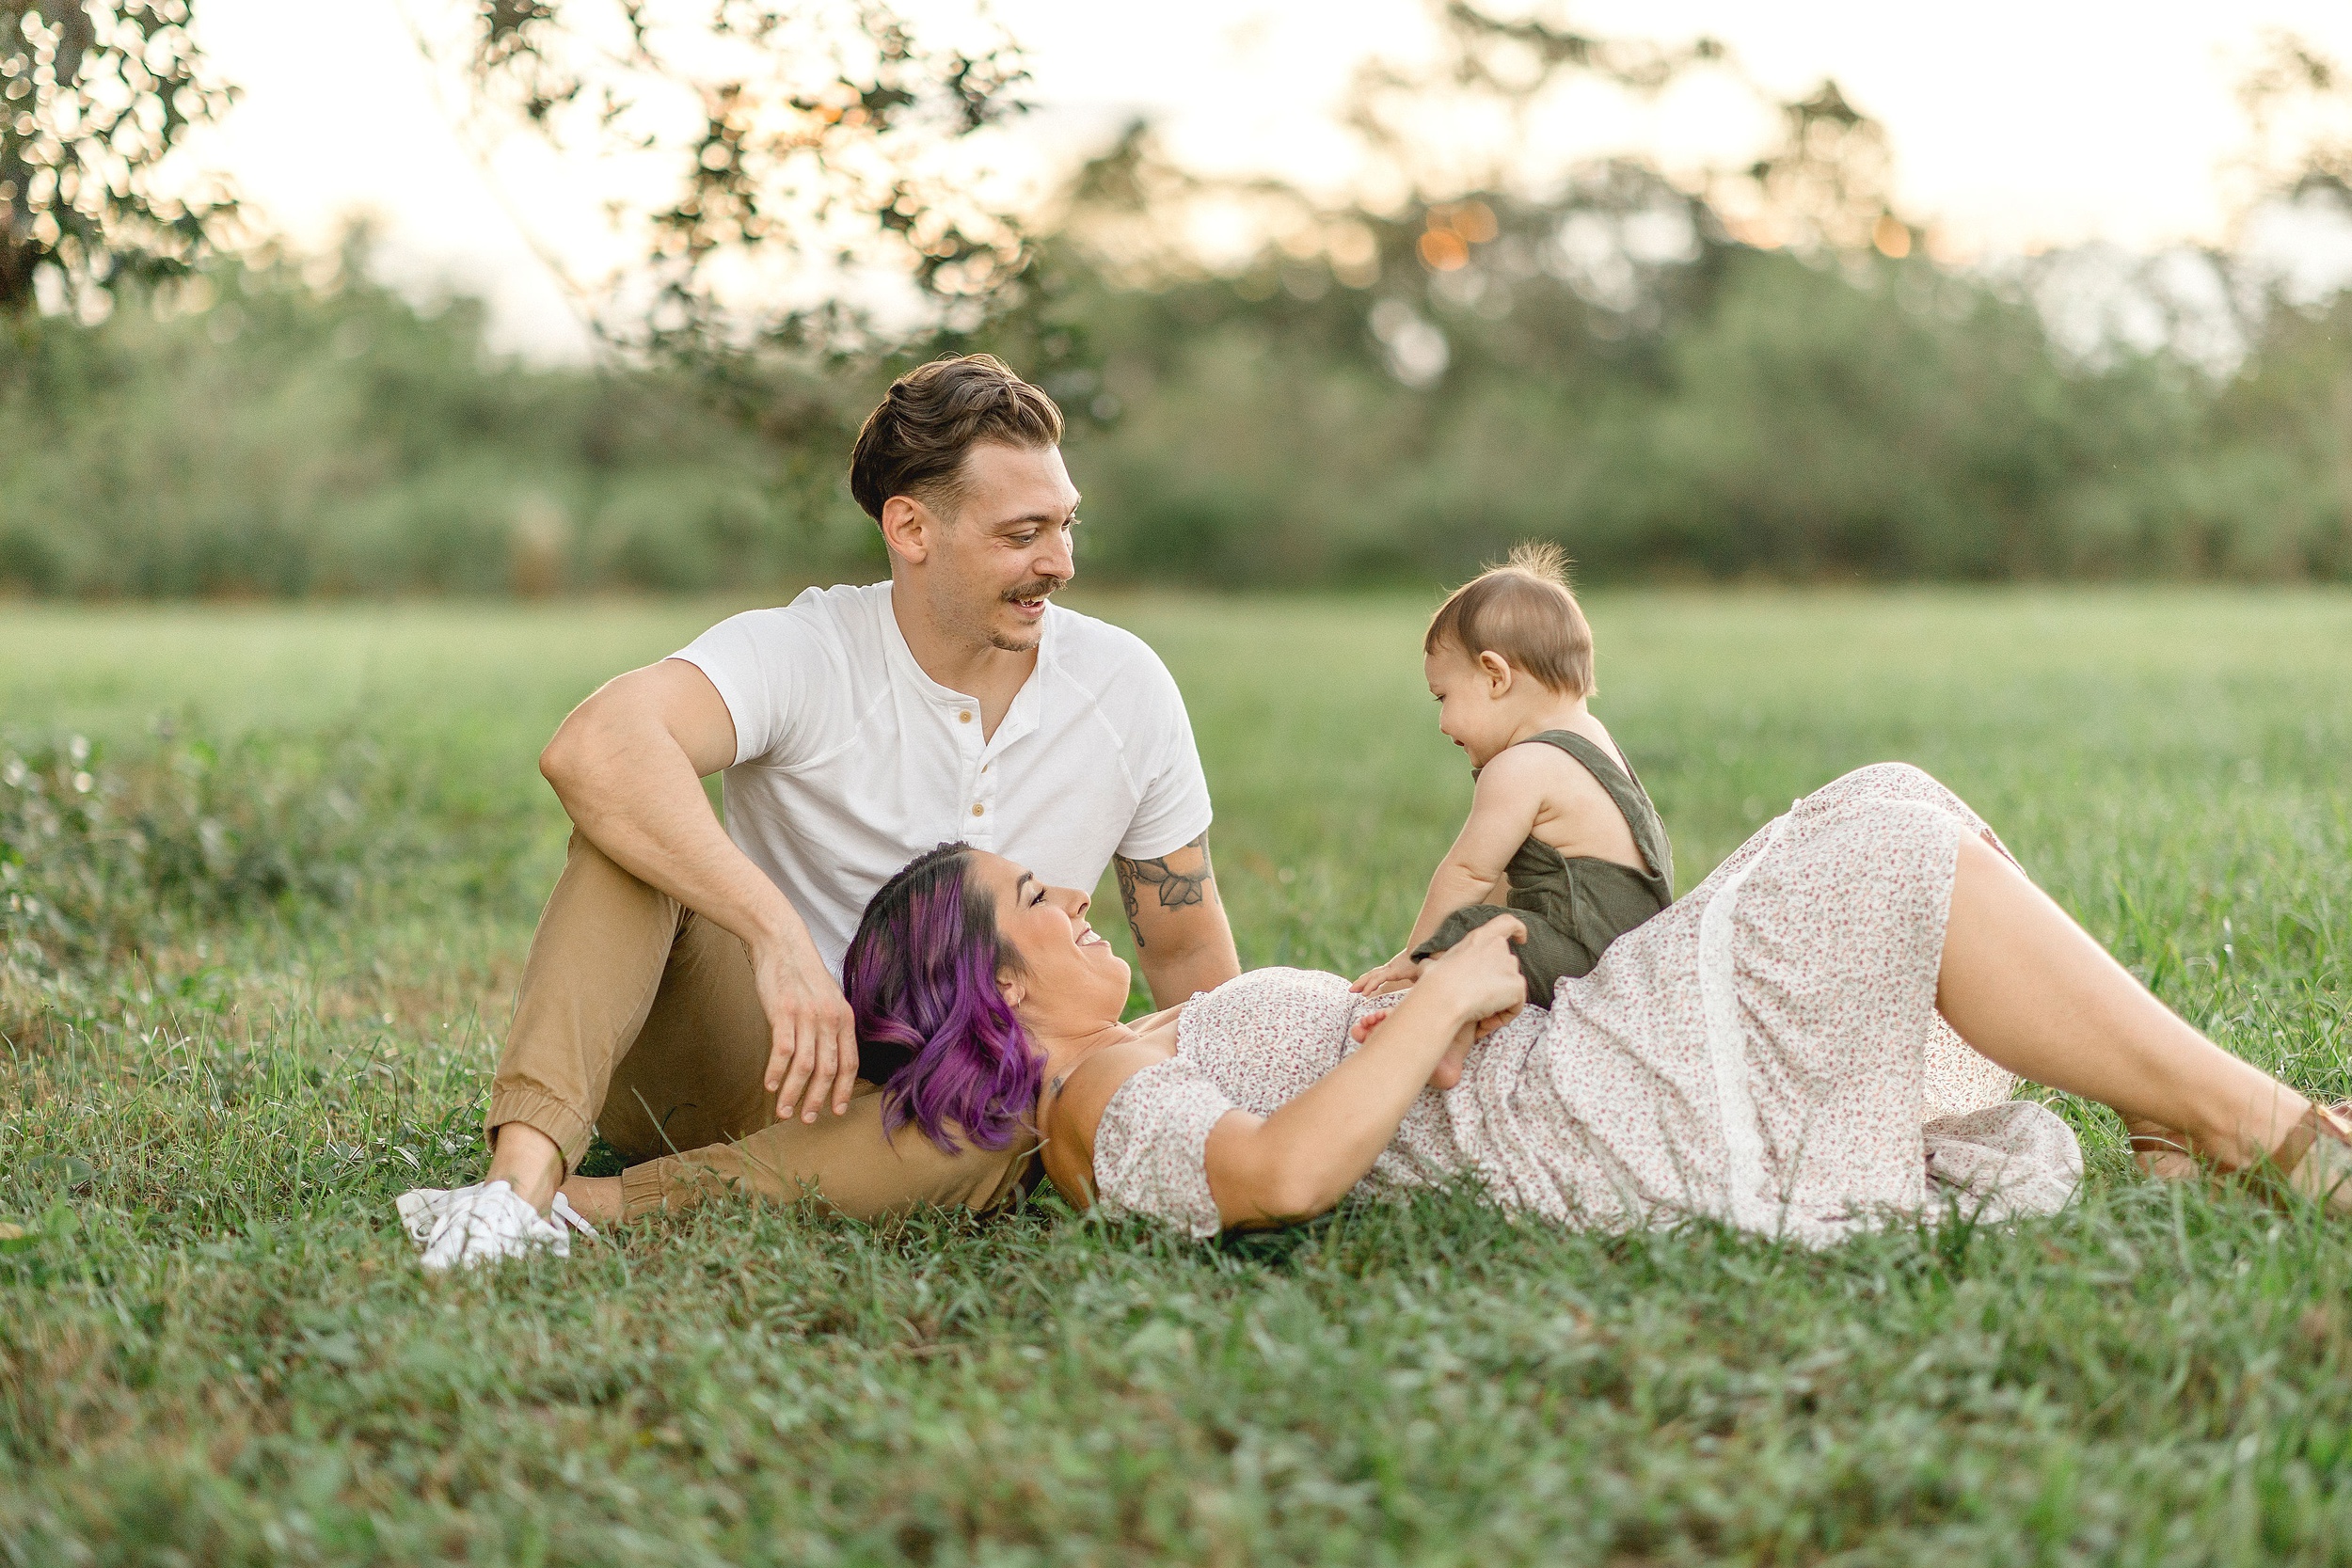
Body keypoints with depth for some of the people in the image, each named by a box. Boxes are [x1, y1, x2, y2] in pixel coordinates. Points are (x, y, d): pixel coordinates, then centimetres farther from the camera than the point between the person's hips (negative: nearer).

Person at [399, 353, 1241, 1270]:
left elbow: (1189, 951, 8)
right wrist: (777, 929, -44)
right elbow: (592, 747, -36)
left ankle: (590, 1208, -38)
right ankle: (528, 1164, -45)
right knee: (633, 811, -27)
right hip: (742, 1055, -2)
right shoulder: (800, 655, -15)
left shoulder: (1124, 689, -2)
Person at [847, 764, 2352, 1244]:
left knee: (1905, 811, 5)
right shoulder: (1112, 1116, -11)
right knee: (1917, 869, -13)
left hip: (1572, 1062, 11)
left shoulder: (1149, 1051, 20)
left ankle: (2179, 1131, 5)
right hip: (1586, 1127, -11)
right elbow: (1281, 1169, -30)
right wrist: (1446, 995, -20)